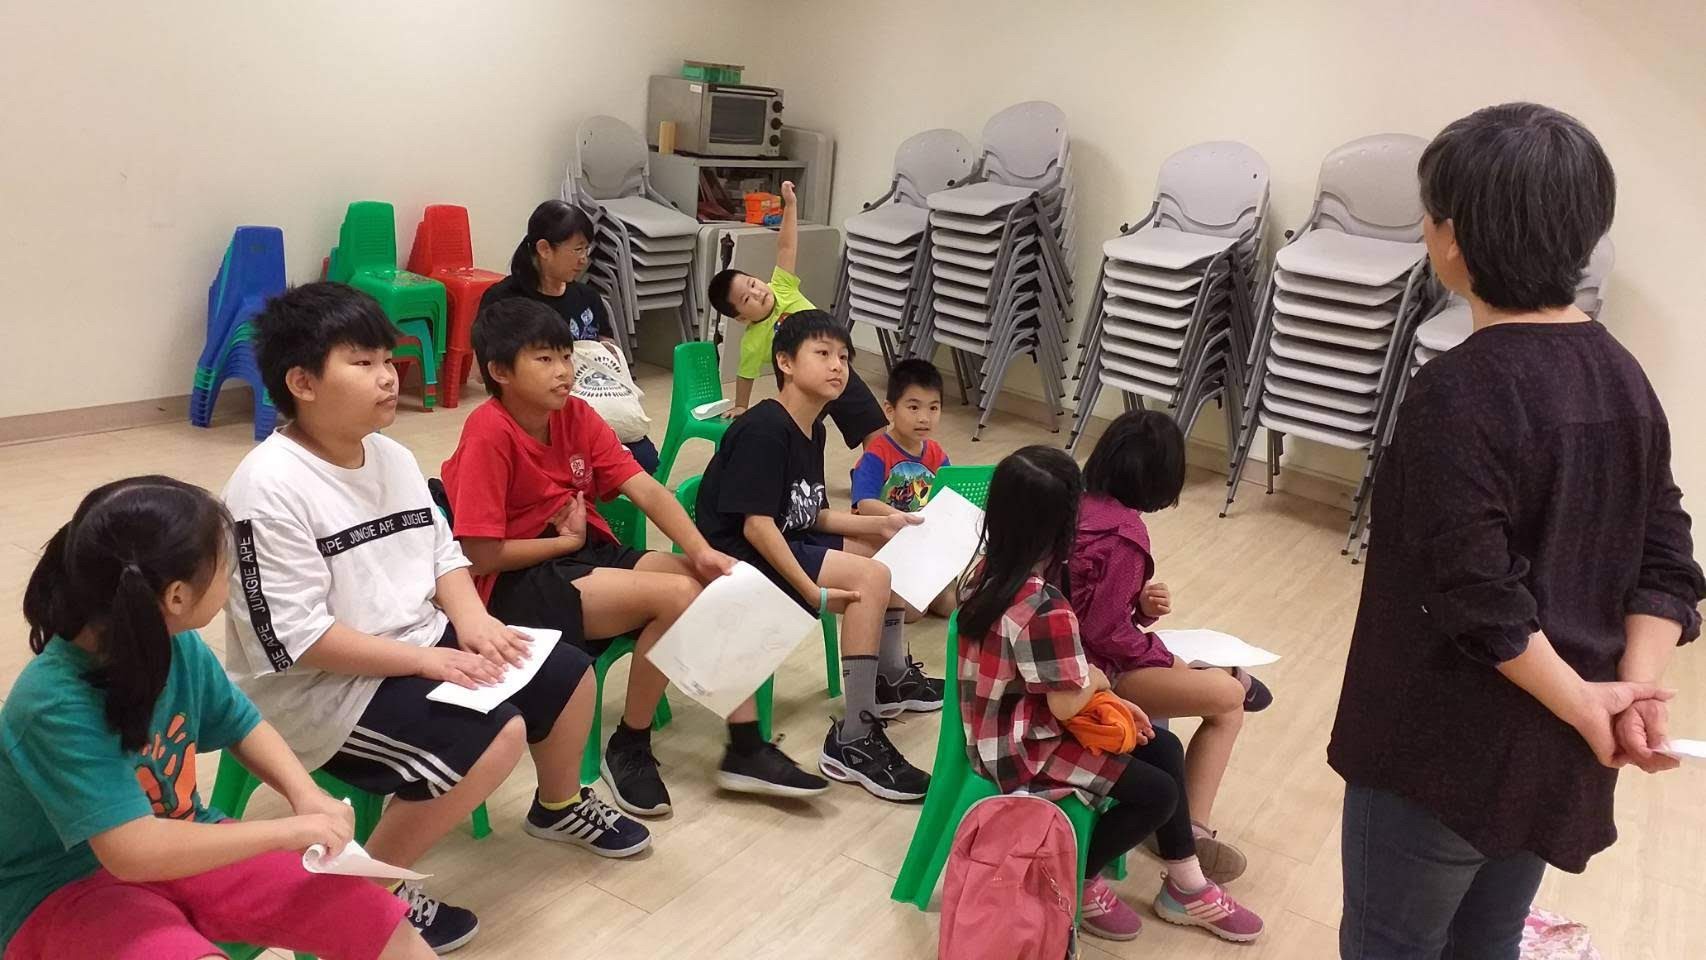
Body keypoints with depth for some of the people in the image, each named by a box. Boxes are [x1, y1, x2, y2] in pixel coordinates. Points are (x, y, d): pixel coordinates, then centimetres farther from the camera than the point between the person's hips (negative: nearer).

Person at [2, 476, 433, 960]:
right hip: (66, 890, -5)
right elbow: (133, 852, -32)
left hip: (175, 850, 6)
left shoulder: (178, 646, -9)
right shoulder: (56, 705, -27)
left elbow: (241, 726, 10)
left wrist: (306, 795, -8)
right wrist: (290, 830, -27)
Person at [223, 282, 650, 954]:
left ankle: (559, 806, 37)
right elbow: (294, 638, -25)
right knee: (495, 737, -26)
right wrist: (426, 659, -25)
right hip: (321, 687, -9)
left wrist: (471, 618, -10)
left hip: (420, 643, 9)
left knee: (567, 675, 7)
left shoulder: (392, 456, 5)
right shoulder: (270, 488, -22)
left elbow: (443, 552, 11)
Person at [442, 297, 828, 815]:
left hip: (589, 554, 7)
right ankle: (628, 749, -4)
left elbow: (645, 488, -5)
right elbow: (481, 556, -20)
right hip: (518, 583, -7)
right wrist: (566, 541, -8)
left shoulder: (575, 414, 2)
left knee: (719, 586, -11)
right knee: (676, 595, -24)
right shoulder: (489, 433, -18)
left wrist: (702, 552, -19)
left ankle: (746, 748, -4)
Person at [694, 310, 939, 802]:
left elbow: (812, 515, 14)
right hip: (740, 554, -10)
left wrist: (880, 524, 4)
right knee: (871, 578, -22)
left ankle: (893, 677, 29)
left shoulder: (812, 430, 10)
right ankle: (853, 741, -19)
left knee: (888, 549, 14)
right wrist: (813, 592, -30)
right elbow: (756, 525, -26)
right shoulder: (764, 429, -20)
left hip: (786, 541, 11)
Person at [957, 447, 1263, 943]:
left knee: (1164, 748, 13)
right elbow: (1068, 703, -22)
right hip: (1022, 750, -10)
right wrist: (1096, 677, -1)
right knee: (1159, 793, -3)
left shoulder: (990, 569, -3)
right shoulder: (1046, 610, -32)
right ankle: (1076, 882, 16)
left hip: (1007, 725, 10)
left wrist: (1104, 698, 2)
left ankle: (1186, 887, 25)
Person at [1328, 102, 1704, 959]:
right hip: (1552, 750, 8)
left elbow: (1478, 599, -25)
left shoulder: (1460, 392, -23)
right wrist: (1635, 691, -8)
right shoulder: (1623, 378, 3)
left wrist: (1583, 704, -12)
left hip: (1446, 747, -8)